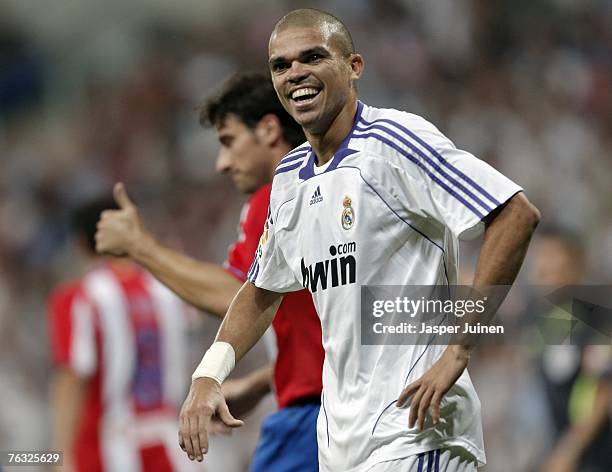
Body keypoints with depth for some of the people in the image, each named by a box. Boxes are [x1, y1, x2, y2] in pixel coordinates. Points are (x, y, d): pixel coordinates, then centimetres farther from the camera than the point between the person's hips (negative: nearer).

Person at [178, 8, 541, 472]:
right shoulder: (289, 175, 13)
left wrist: (458, 350, -19)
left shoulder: (390, 140, -11)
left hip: (415, 427, -8)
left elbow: (517, 215, -18)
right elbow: (263, 290, 27)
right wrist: (207, 376, 10)